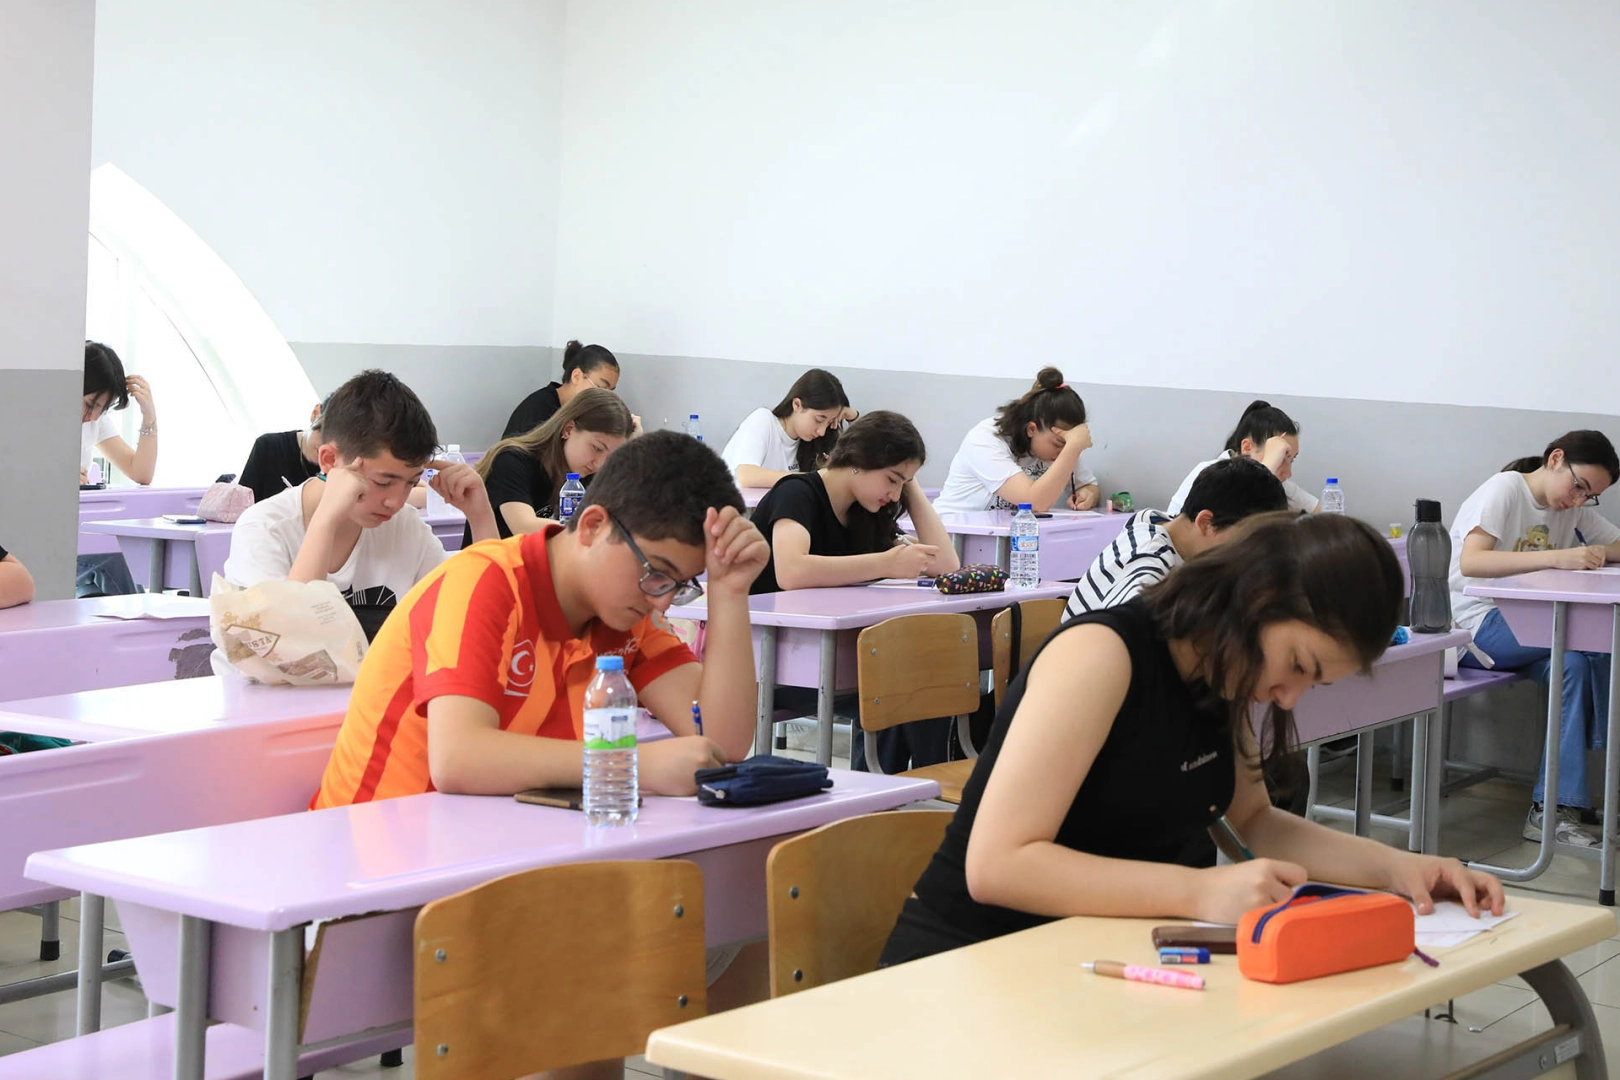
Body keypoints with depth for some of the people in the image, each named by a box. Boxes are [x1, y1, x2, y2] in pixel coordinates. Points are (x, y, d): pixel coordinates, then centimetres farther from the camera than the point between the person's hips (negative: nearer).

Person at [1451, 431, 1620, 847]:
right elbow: (1470, 563, -27)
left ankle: (1551, 809, -24)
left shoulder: (1575, 508, 11)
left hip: (1523, 629, 7)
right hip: (1475, 623, -7)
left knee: (1576, 665, -24)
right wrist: (1557, 557, -36)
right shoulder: (1505, 490, -12)